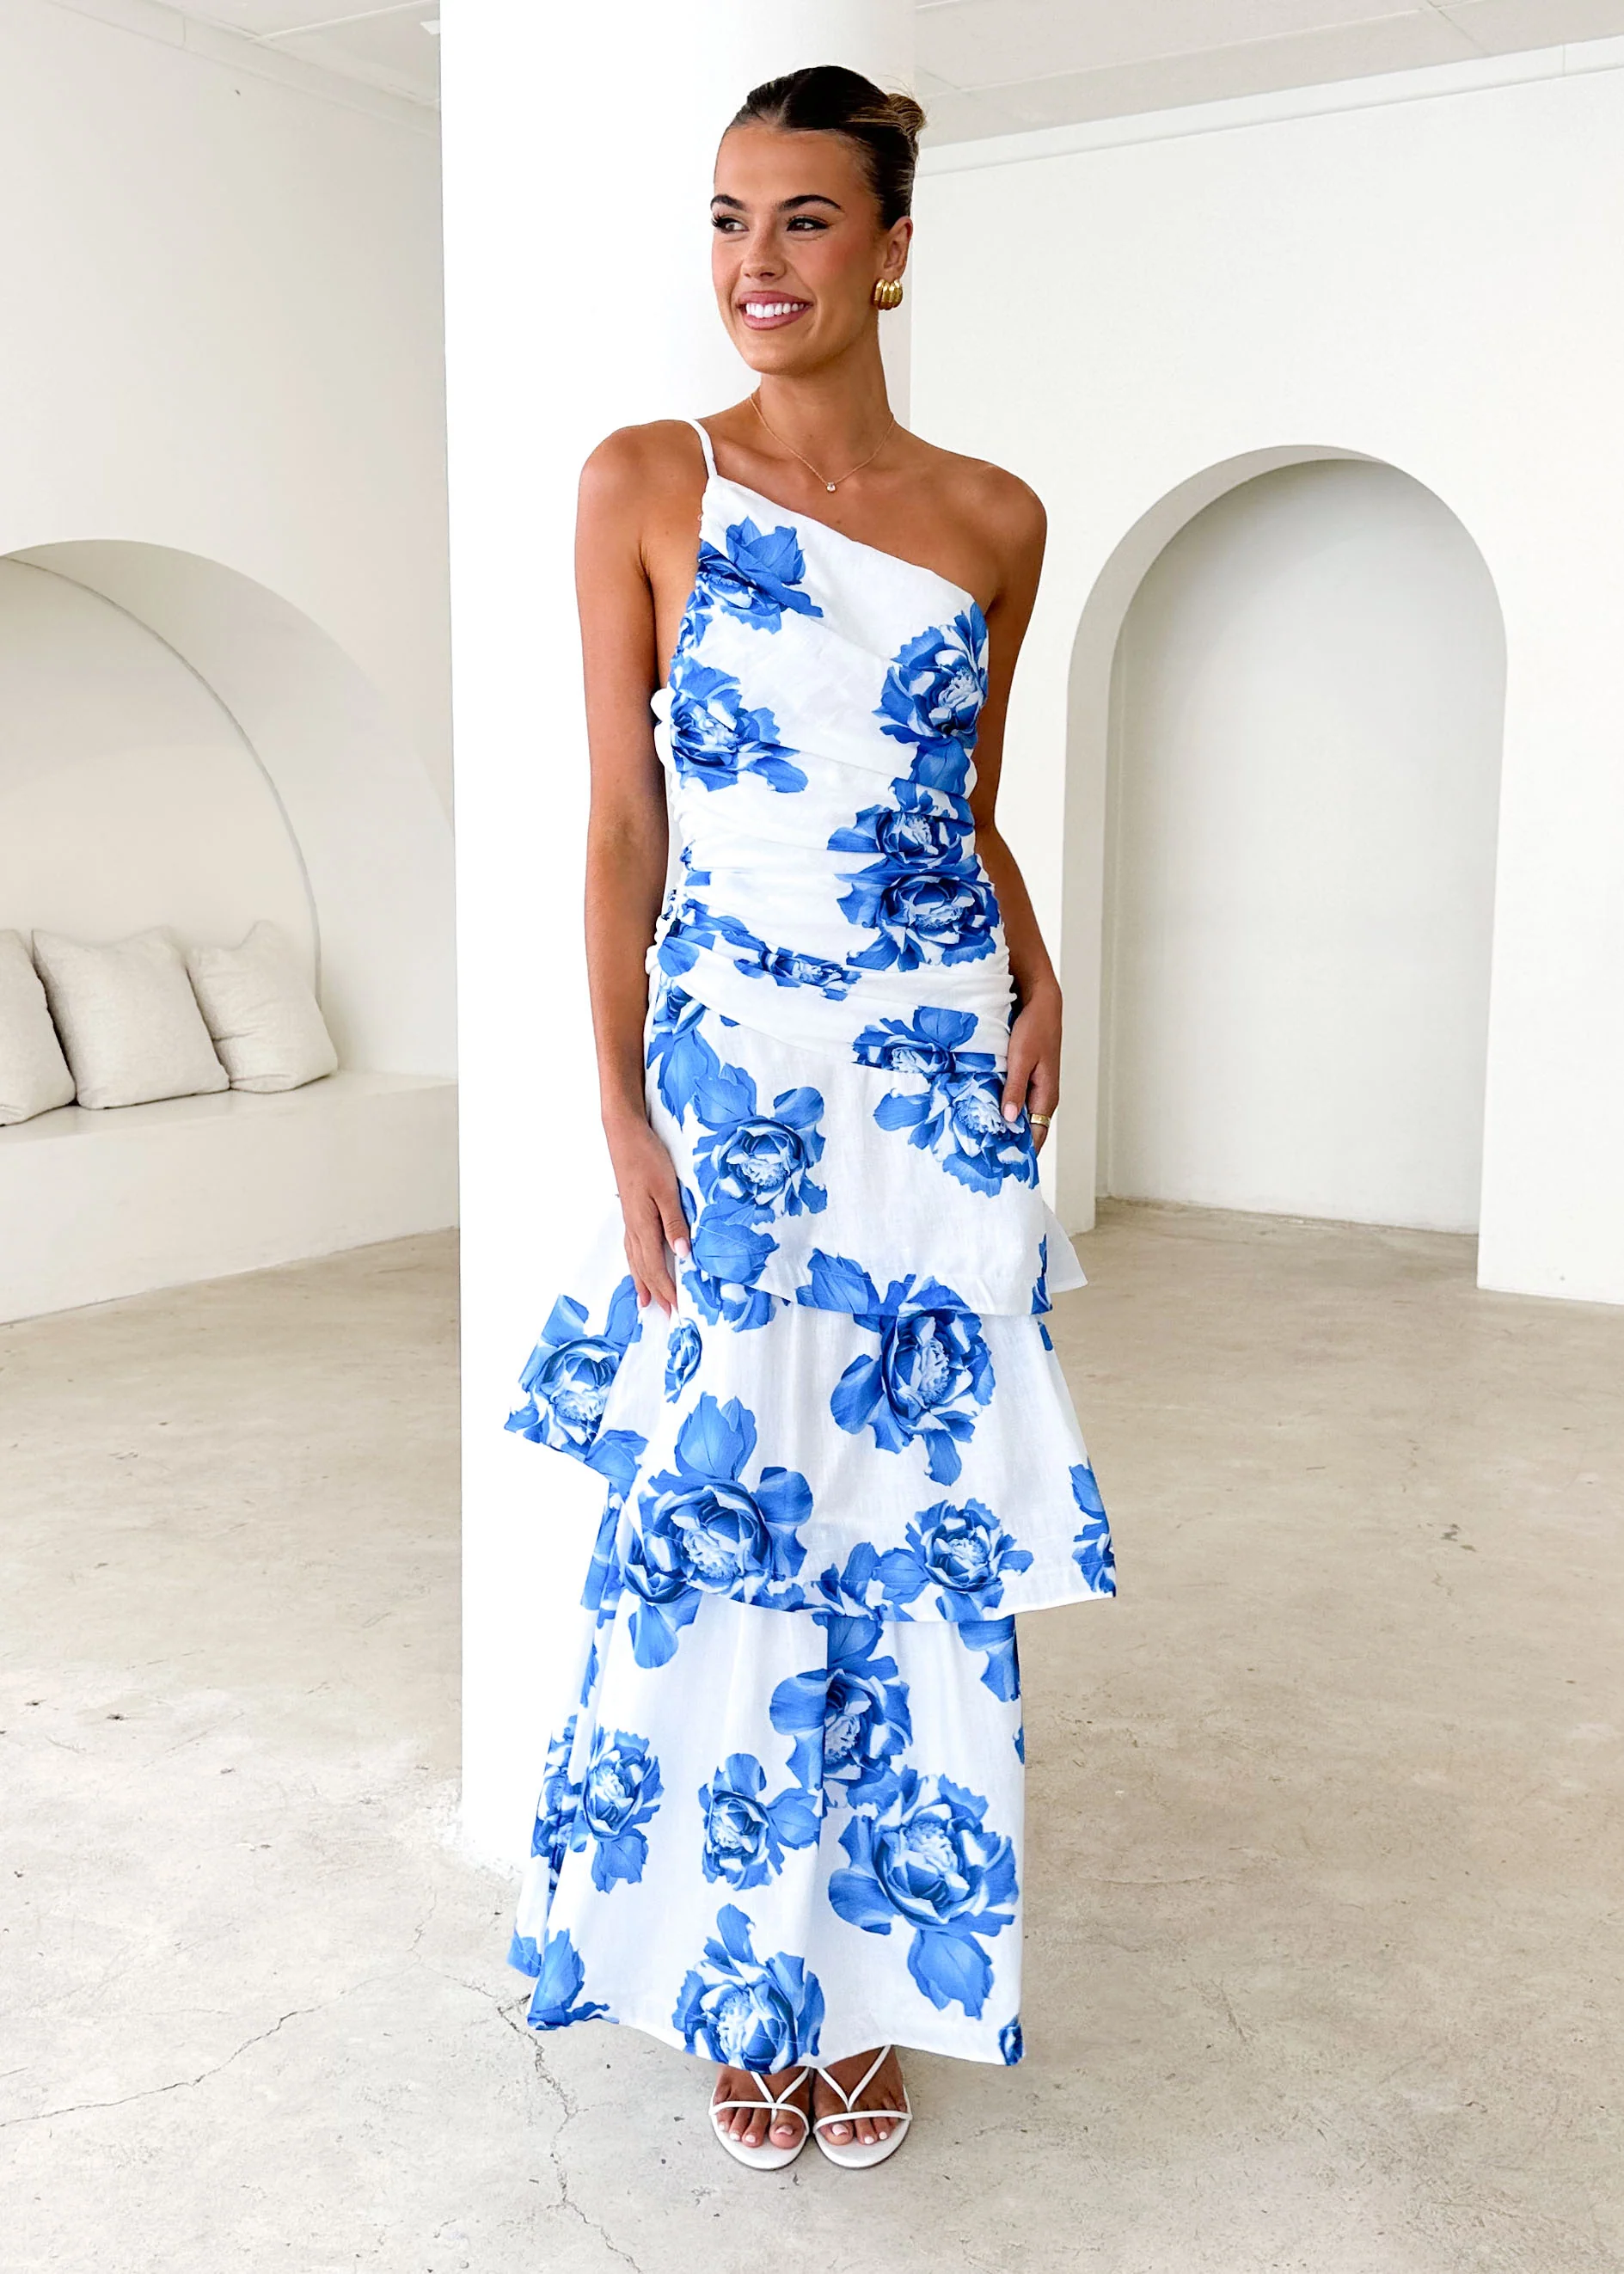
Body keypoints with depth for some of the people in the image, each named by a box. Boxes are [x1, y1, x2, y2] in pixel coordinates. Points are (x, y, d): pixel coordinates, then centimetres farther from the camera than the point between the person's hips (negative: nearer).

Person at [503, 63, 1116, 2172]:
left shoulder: (994, 521, 7)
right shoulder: (646, 483, 0)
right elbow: (621, 823, -2)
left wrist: (1039, 972, -2)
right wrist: (622, 1119, -7)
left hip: (943, 1087, 2)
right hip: (728, 1078, -2)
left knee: (921, 1535, 6)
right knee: (719, 1534, 4)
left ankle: (876, 1976, 27)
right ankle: (747, 1987, 26)